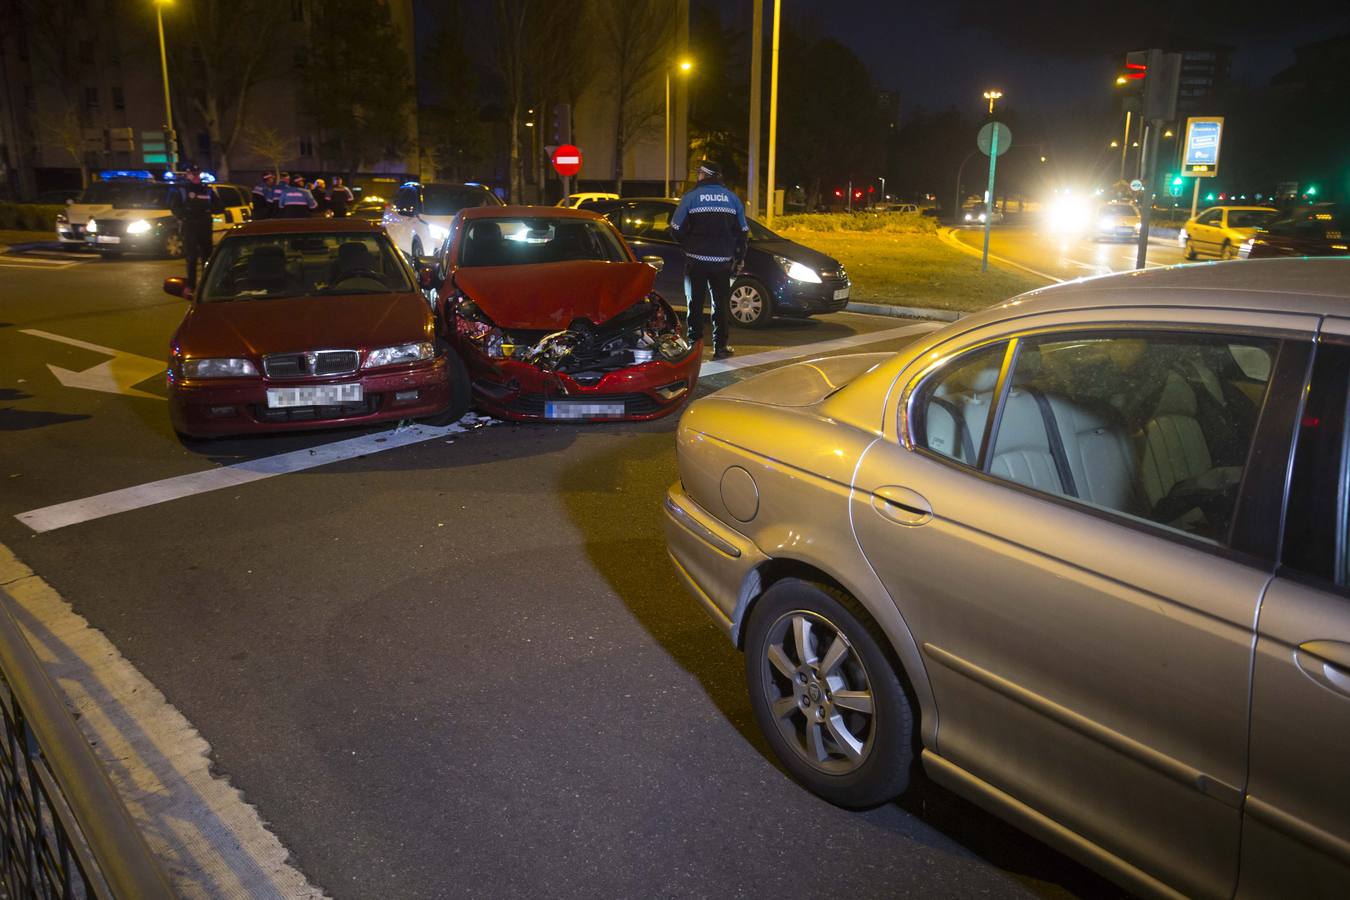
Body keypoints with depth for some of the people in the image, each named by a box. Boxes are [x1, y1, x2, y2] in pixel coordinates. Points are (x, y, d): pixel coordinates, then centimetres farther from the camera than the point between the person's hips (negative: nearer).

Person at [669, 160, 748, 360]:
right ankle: (720, 347, 10)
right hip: (722, 261, 2)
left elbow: (676, 228, -4)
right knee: (721, 303, 10)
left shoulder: (691, 197, -4)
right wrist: (739, 259, 16)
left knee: (695, 303, 7)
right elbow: (743, 231, 8)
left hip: (696, 260, -2)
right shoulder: (732, 198, 5)